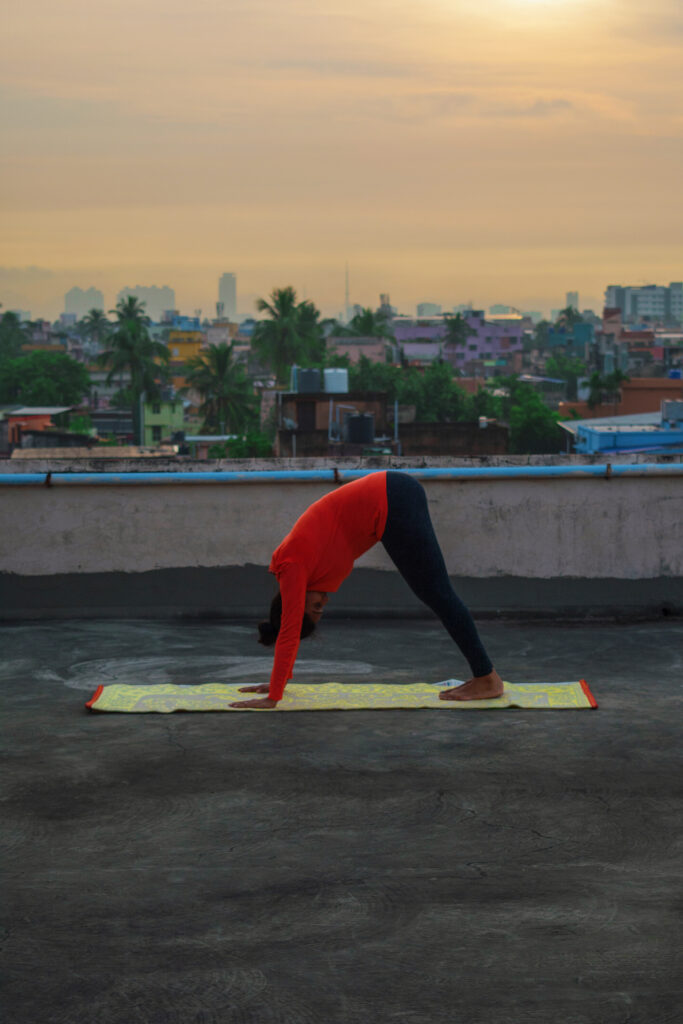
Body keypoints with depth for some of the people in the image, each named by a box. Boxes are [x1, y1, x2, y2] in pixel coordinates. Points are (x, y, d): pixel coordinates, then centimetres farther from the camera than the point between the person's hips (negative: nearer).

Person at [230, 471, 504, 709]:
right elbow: (289, 634, 26)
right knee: (433, 593, 12)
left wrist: (272, 698, -5)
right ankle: (484, 675, 15)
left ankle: (488, 679, 1)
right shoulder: (290, 562, 16)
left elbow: (289, 635, -7)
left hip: (391, 506, -8)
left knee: (435, 592, -3)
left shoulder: (292, 568, -7)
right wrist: (279, 681, 30)